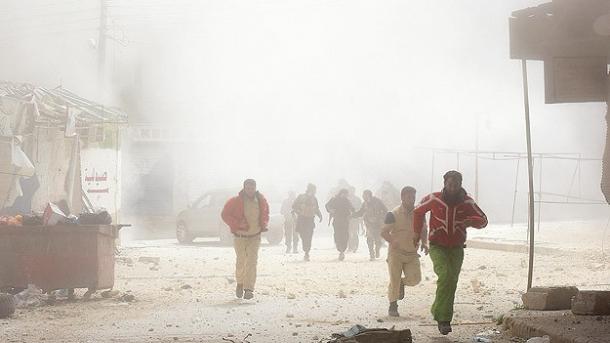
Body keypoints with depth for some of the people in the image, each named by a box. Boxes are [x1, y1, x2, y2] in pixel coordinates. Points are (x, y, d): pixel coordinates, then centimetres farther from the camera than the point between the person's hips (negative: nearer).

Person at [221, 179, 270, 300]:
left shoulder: (262, 201, 1)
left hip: (255, 237, 1)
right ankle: (240, 283, 32)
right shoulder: (236, 201, -11)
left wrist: (264, 224, 2)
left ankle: (249, 289, -10)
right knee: (241, 261, 6)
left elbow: (265, 214, 19)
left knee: (252, 262, -9)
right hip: (240, 237, -1)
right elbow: (225, 214, -8)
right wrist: (237, 224, -18)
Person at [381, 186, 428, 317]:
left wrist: (424, 243, -1)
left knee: (415, 279, -7)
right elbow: (384, 232, -8)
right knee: (394, 280, -2)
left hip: (412, 253, 4)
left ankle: (402, 282, 27)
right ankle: (393, 306, 14)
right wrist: (394, 243, -24)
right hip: (396, 252, -4)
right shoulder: (394, 214, -10)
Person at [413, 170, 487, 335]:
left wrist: (470, 221, -23)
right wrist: (417, 232, 13)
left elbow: (483, 220, -2)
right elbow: (418, 211, 10)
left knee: (451, 283, 4)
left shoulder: (467, 202, -8)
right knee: (445, 275, -23)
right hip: (437, 247, -3)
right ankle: (443, 318, -18)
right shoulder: (434, 199, -10)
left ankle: (443, 318, 18)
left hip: (456, 248, 3)